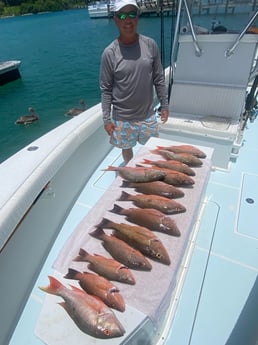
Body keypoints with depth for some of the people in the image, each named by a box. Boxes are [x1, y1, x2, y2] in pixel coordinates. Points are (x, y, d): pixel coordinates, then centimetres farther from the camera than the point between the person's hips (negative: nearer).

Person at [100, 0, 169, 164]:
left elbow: (159, 79, 4)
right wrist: (106, 119, -7)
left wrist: (164, 105, 5)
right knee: (127, 149, 16)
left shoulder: (150, 45, -4)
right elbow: (106, 89, -6)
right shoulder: (109, 53, -11)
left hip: (148, 114, 2)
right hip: (122, 117, -2)